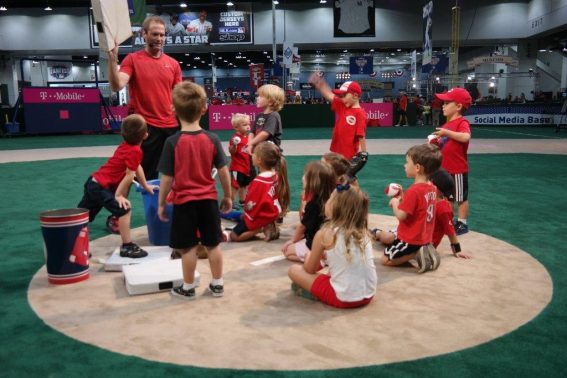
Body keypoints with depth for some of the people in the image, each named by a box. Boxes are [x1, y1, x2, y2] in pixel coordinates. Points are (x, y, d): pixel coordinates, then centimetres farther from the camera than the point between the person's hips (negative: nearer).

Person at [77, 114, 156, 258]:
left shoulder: (126, 145, 10)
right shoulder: (136, 151, -19)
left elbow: (137, 167, 19)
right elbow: (129, 176, -20)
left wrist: (146, 186, 26)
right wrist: (119, 195, -14)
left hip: (93, 181, 10)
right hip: (101, 187, -10)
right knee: (124, 210, -11)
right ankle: (127, 247, -7)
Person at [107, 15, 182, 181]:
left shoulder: (173, 64, 9)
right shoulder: (132, 59, -2)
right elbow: (117, 86, -17)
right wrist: (112, 58, -27)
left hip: (172, 126, 4)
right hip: (145, 127, -4)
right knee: (147, 175, 2)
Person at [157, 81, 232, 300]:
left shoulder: (173, 142, -13)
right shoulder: (212, 139, -5)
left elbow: (167, 178, -11)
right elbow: (223, 172, -2)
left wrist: (161, 203, 2)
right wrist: (227, 196, 11)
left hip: (184, 202, -3)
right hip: (208, 200, 3)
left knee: (188, 247, 8)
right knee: (213, 244, 13)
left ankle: (188, 288, 21)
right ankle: (217, 285, 24)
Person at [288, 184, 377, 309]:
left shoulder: (324, 234, -8)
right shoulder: (363, 233, 5)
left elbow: (310, 269, 5)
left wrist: (309, 257, 24)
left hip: (343, 298, -6)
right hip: (367, 295, 6)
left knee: (293, 270, 8)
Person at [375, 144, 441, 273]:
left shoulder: (413, 191, -28)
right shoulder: (432, 188, 0)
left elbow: (401, 215, -26)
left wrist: (395, 202, -9)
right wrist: (402, 200, 0)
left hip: (410, 239, -9)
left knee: (386, 259, 5)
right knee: (387, 237, 28)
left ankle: (416, 254, -5)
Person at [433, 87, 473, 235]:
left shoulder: (462, 122, -18)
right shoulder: (447, 124, 9)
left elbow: (466, 137, -38)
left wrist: (447, 132, -34)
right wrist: (436, 141, -2)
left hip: (458, 170, -9)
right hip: (445, 168, 9)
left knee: (461, 197, 7)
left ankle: (462, 223, 19)